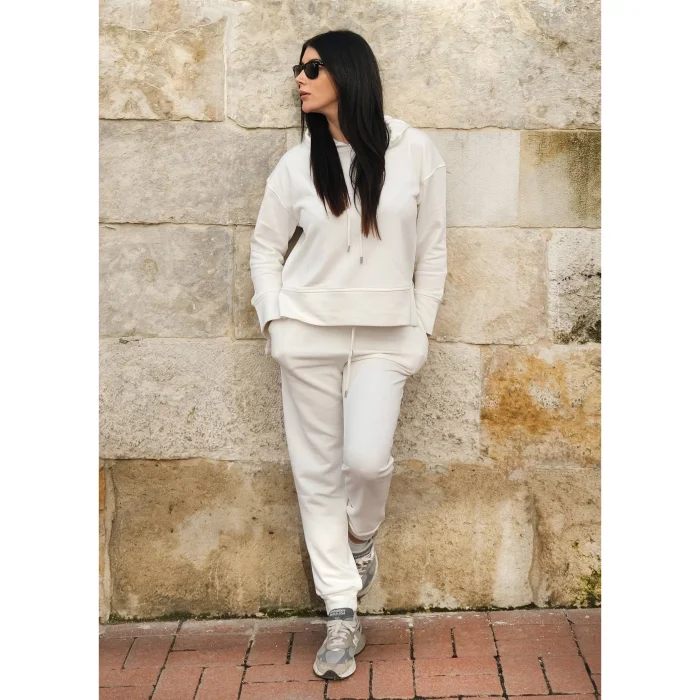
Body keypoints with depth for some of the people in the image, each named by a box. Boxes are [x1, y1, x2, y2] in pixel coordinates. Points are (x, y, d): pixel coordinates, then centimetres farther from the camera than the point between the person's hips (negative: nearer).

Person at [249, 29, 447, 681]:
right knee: (316, 472, 2)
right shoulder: (297, 163, 3)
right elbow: (265, 246, 12)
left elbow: (432, 248, 5)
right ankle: (342, 616, 13)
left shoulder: (414, 151, -1)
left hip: (384, 338, -2)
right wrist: (272, 317, 1)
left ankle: (361, 536, 19)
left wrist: (421, 327, 2)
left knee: (366, 459, -18)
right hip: (307, 333, 2)